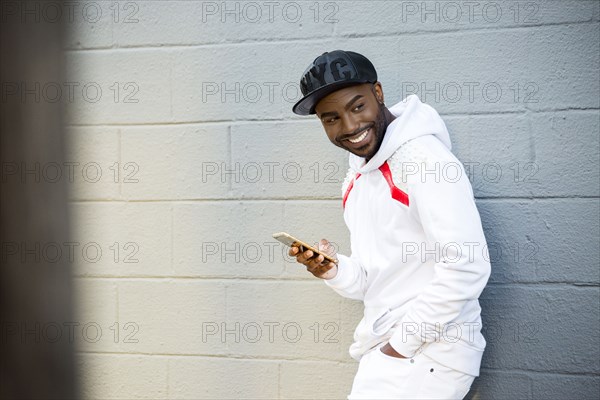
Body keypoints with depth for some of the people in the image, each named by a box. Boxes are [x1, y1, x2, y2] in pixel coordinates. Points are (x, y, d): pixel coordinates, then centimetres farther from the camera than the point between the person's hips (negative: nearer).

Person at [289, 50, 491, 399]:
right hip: (382, 352, 8)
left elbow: (468, 269, -20)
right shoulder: (356, 181, 13)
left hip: (428, 355, -8)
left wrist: (404, 343, -15)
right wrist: (335, 270, -2)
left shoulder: (424, 158, -14)